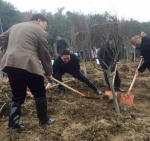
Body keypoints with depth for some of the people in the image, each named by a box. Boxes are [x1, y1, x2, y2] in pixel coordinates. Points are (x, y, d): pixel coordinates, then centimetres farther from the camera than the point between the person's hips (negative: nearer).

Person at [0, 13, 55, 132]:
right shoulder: (40, 31, 4)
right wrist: (49, 73, 13)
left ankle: (13, 125, 17)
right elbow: (45, 55, 4)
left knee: (17, 96, 16)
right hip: (28, 64, -6)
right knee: (40, 93, 12)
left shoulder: (15, 26, 24)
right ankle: (44, 120, 23)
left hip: (10, 63, 7)